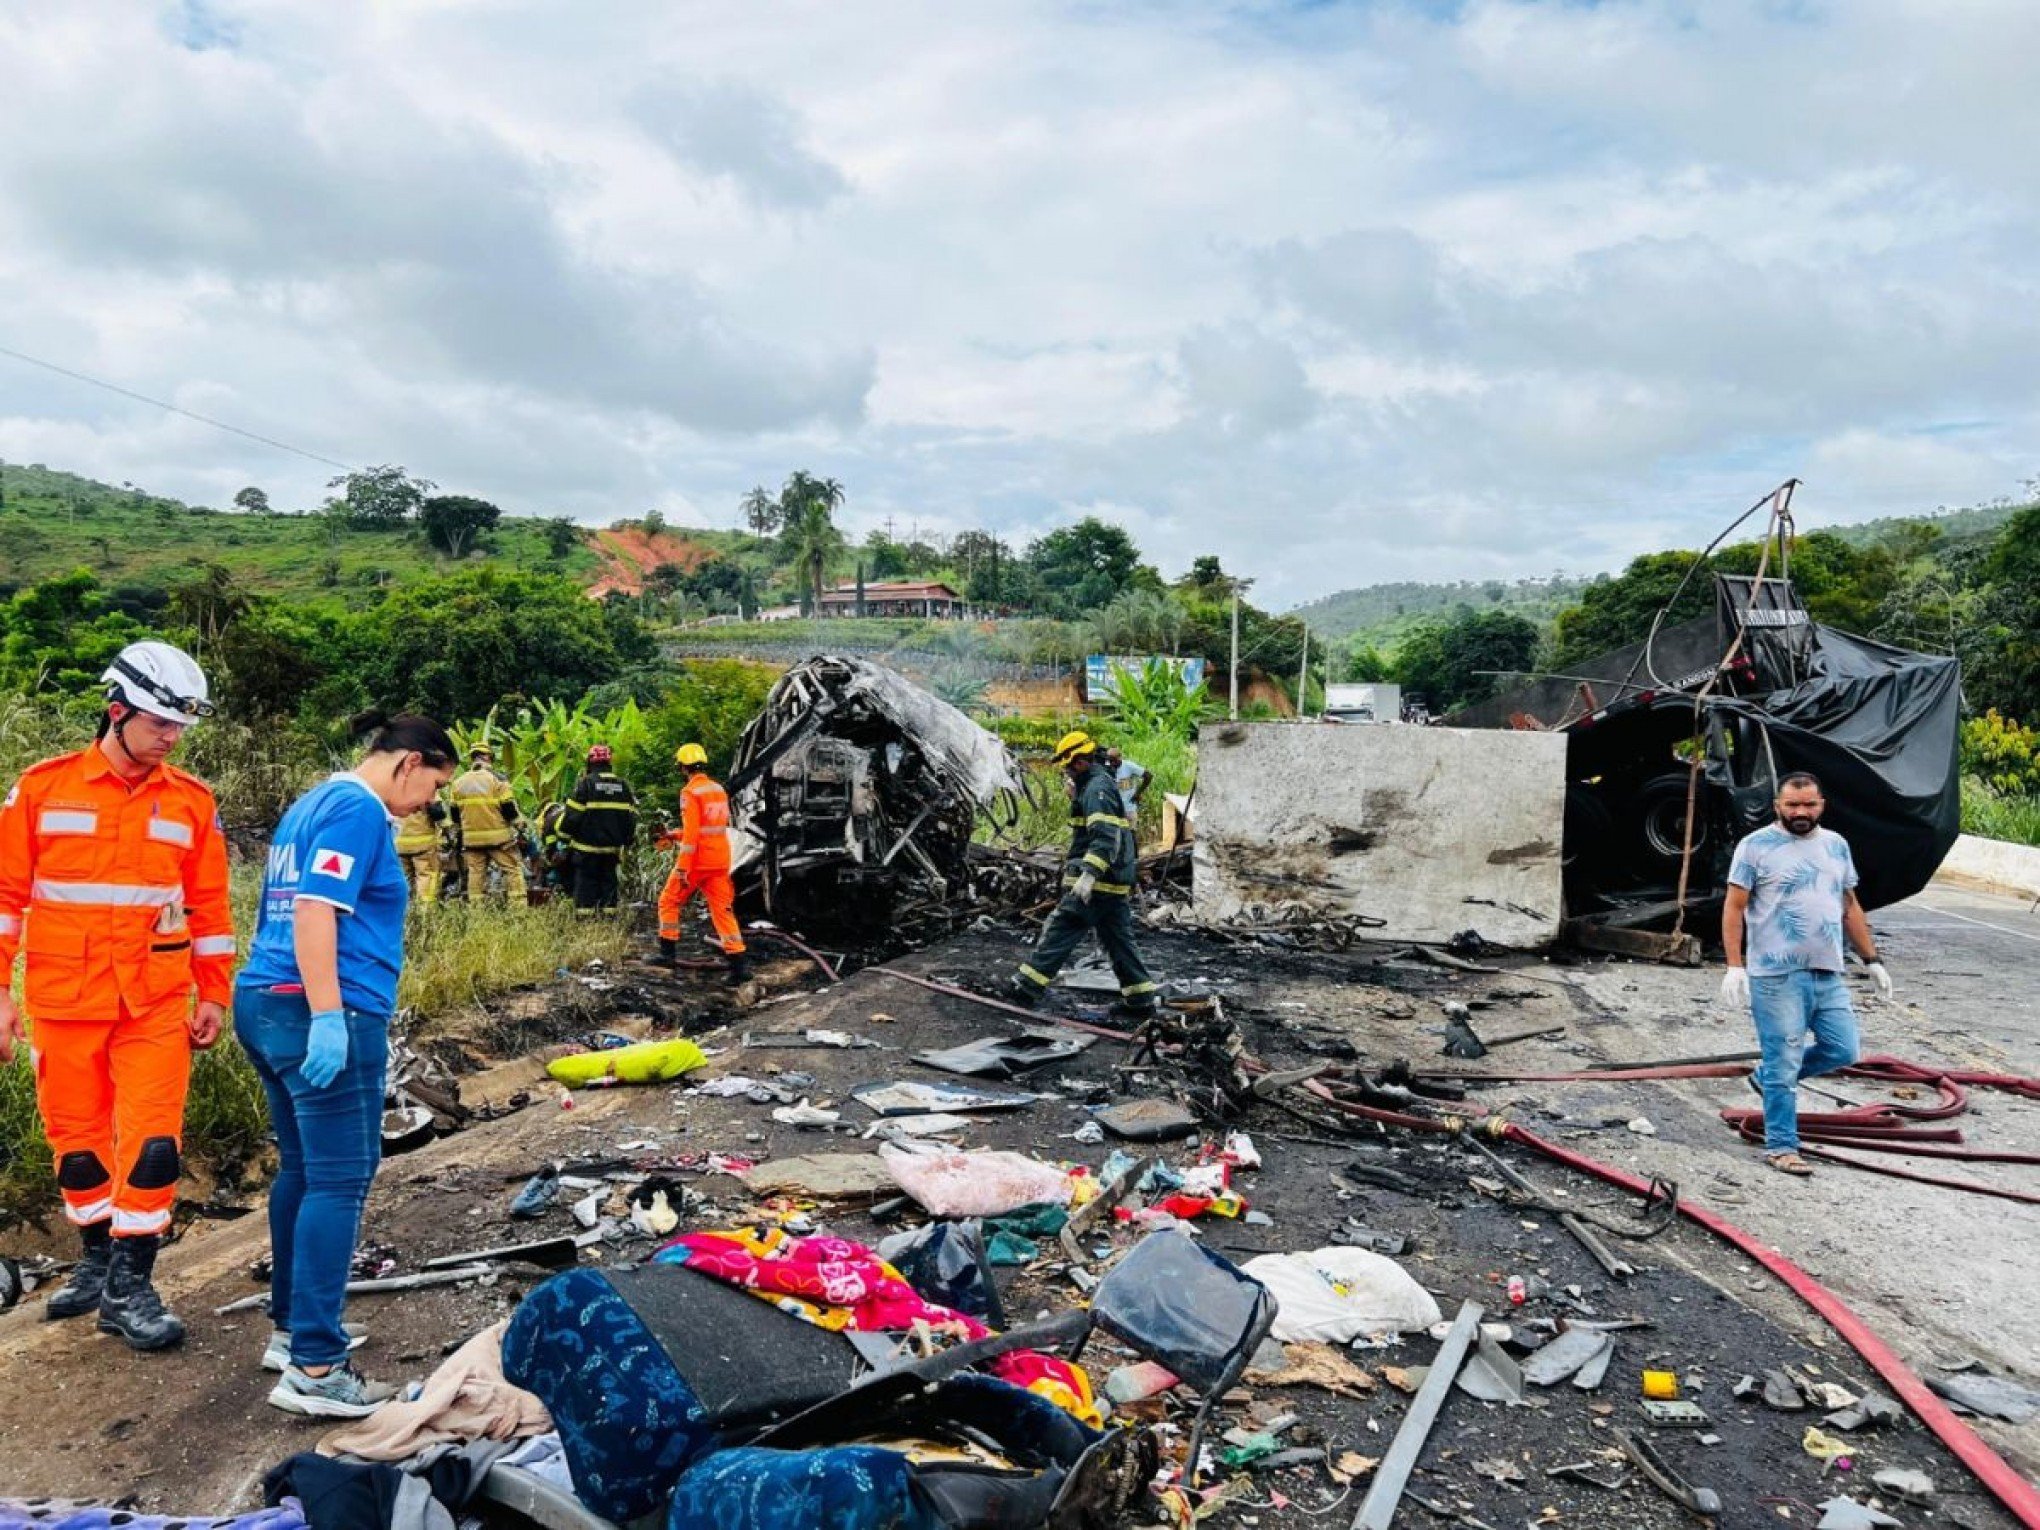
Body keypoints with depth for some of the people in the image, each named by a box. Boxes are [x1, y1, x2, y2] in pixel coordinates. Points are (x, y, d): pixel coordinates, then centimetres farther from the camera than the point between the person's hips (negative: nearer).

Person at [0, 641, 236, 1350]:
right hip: (64, 1001, 0)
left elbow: (209, 905, 6)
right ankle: (97, 1258, 32)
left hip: (156, 1004, 0)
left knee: (153, 1142, -5)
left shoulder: (192, 801, 1)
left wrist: (215, 994, 6)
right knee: (77, 1139, 12)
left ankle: (129, 1284, 8)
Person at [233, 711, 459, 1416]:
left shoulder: (311, 804, 20)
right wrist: (328, 1016, -25)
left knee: (301, 1171, 17)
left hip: (264, 1003, 10)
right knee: (339, 1180, -8)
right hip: (325, 1015, -10)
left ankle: (292, 1327, 26)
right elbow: (315, 910, -21)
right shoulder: (359, 810, -11)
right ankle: (313, 1369, -7)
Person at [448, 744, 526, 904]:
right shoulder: (497, 780, -9)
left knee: (476, 873, 9)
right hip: (498, 836, -4)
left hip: (472, 838, 4)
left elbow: (455, 813, 13)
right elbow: (509, 809, -9)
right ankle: (518, 906, -6)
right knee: (513, 870, 1)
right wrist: (517, 825, 7)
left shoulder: (458, 783, 6)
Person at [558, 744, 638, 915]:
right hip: (612, 847, 4)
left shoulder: (585, 783, -9)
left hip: (588, 846, -4)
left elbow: (573, 814, -9)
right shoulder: (623, 785, 6)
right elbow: (632, 816, 9)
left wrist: (565, 835, 4)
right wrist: (627, 841, 18)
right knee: (609, 880, 13)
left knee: (586, 881, 0)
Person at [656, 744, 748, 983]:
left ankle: (668, 951, 18)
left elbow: (691, 833, -19)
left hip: (696, 861, -6)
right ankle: (739, 961, -3)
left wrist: (682, 868, -18)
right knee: (723, 910, 5)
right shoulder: (719, 790, 11)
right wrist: (674, 837, 26)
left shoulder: (690, 792, -12)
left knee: (669, 902, 14)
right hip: (720, 862, 6)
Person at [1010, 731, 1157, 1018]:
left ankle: (1028, 987, -2)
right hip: (1117, 883, 10)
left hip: (1097, 883, -10)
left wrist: (1089, 875, -34)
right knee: (1119, 939, 12)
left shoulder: (1097, 787, -14)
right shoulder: (1101, 783, 19)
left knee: (1059, 930, -5)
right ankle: (1140, 1000, 14)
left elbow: (1105, 836, -27)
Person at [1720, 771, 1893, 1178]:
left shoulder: (1836, 846, 13)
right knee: (1784, 1063, -1)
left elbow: (1850, 908, 20)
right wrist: (1734, 966, -14)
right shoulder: (1756, 846, -6)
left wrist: (1872, 960, 16)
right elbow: (1734, 908, -7)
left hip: (1828, 975, 6)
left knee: (1842, 1050, 7)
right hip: (1777, 976, -6)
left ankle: (1768, 1077, 28)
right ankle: (1781, 1147, 11)